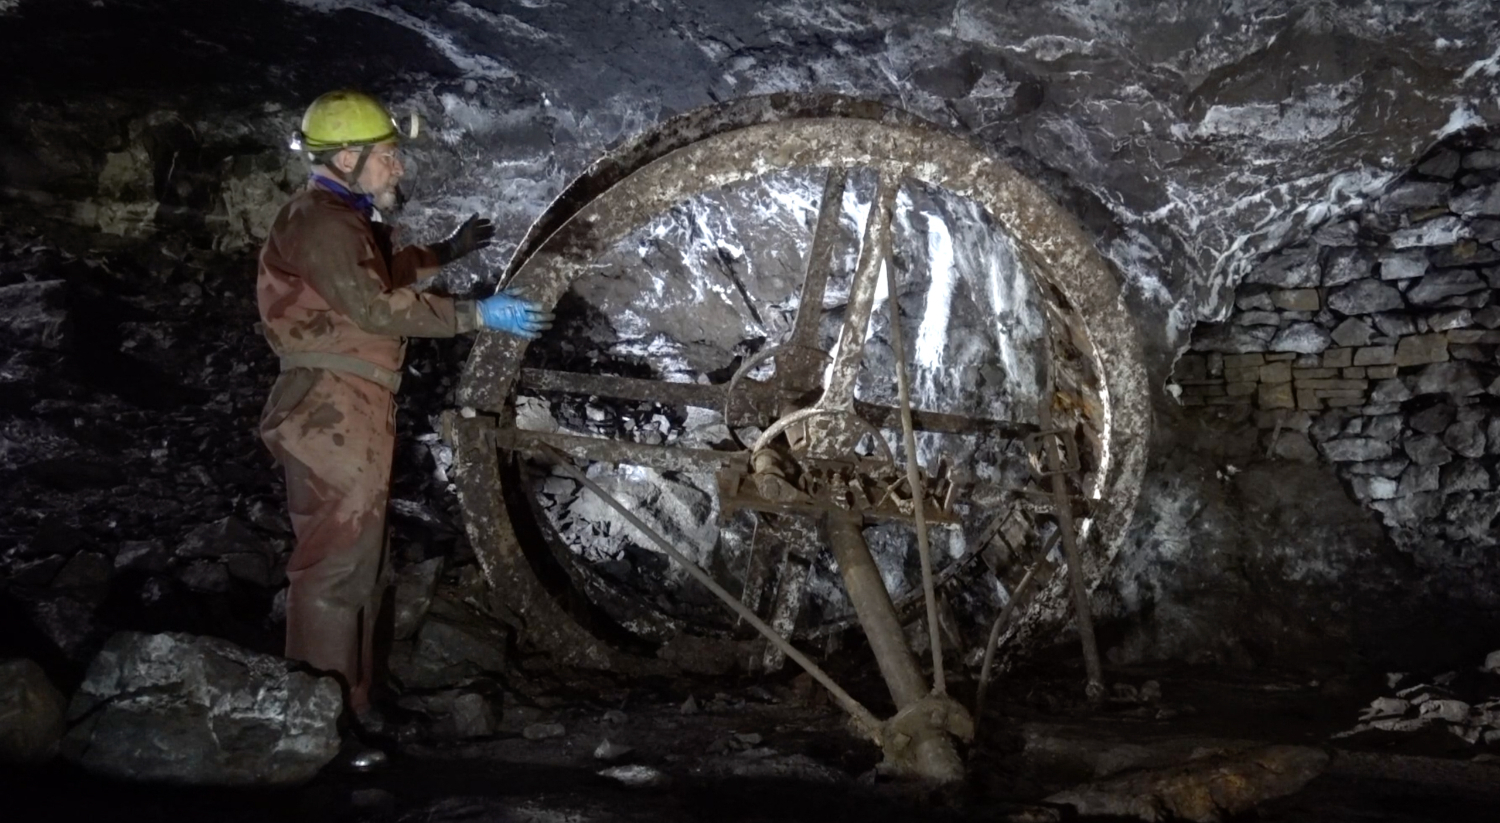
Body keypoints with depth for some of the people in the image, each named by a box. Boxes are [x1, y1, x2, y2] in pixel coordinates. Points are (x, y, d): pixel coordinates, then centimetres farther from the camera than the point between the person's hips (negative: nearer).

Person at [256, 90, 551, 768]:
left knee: (357, 561, 15)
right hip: (331, 412, -11)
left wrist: (447, 251, 30)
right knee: (334, 564, -7)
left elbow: (380, 272, 35)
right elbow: (379, 306, -23)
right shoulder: (320, 223, -15)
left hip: (353, 412, 11)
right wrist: (480, 315, -22)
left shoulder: (343, 219, 18)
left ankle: (349, 703, 26)